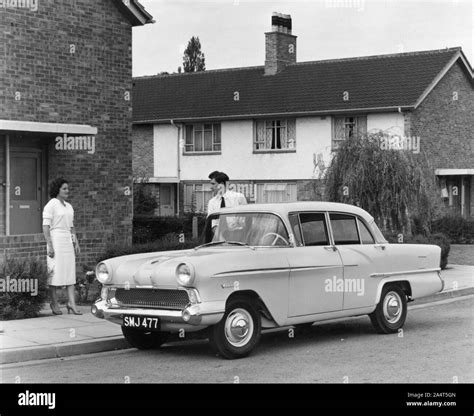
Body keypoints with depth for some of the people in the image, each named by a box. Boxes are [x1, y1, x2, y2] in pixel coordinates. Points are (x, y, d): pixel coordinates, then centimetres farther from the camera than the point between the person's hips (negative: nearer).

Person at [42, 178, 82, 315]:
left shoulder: (69, 207, 16)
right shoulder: (50, 205, -7)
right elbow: (45, 226, -12)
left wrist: (76, 243, 12)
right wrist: (50, 245, -17)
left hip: (68, 241, 7)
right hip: (56, 240, -7)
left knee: (70, 272, 0)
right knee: (55, 272, -2)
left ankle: (72, 303, -2)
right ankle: (54, 303, 8)